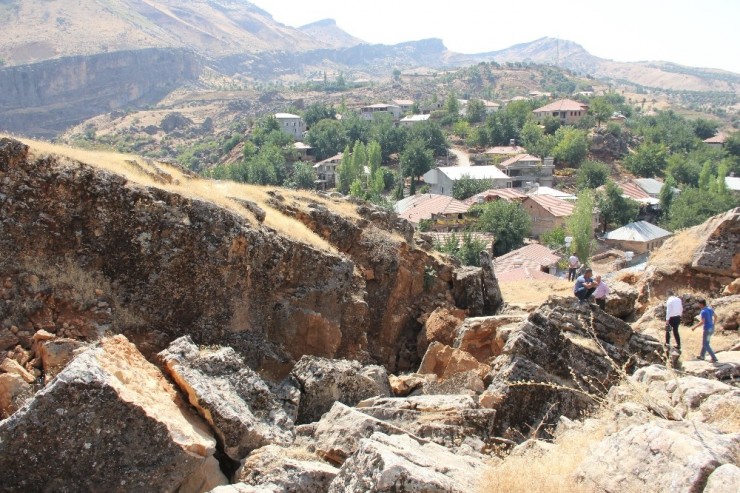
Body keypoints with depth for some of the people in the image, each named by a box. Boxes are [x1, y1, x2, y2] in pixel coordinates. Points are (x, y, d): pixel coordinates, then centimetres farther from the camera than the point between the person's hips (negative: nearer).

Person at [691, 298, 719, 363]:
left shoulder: (703, 312, -20)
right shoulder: (710, 309, 5)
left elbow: (702, 322, -26)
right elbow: (715, 316, 17)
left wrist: (694, 327, -18)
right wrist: (713, 324, 27)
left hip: (707, 329, -9)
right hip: (712, 328, 9)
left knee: (706, 344, 2)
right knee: (705, 342, 22)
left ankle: (714, 358, -1)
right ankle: (702, 356, 33)